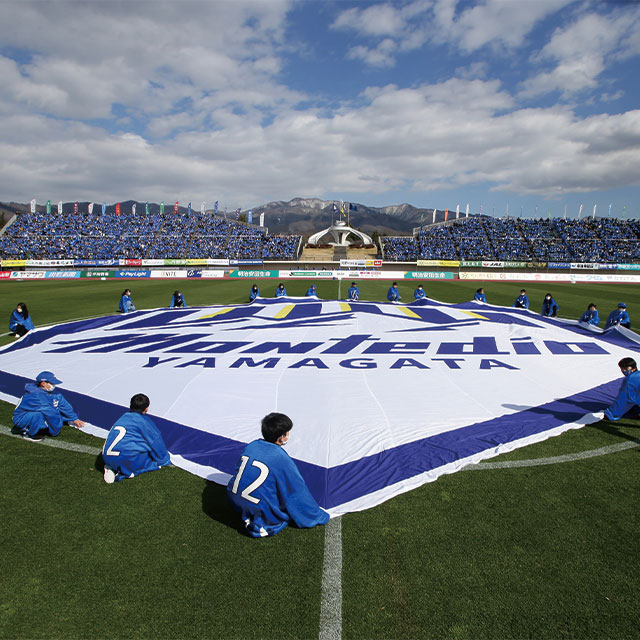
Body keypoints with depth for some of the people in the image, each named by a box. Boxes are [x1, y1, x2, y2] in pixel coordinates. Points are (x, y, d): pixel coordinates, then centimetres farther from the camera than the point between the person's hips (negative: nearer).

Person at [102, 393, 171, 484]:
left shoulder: (124, 416, 20)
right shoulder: (143, 420, -2)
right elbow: (156, 439, 5)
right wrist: (165, 459, 20)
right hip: (125, 457, -8)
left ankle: (112, 468, 7)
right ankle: (128, 472, -7)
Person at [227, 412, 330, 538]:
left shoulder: (251, 446, 2)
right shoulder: (282, 459, -15)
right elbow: (299, 491, -5)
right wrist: (321, 517, 9)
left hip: (235, 502, 6)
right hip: (260, 509, -6)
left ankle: (248, 516, 8)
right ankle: (262, 524, -5)